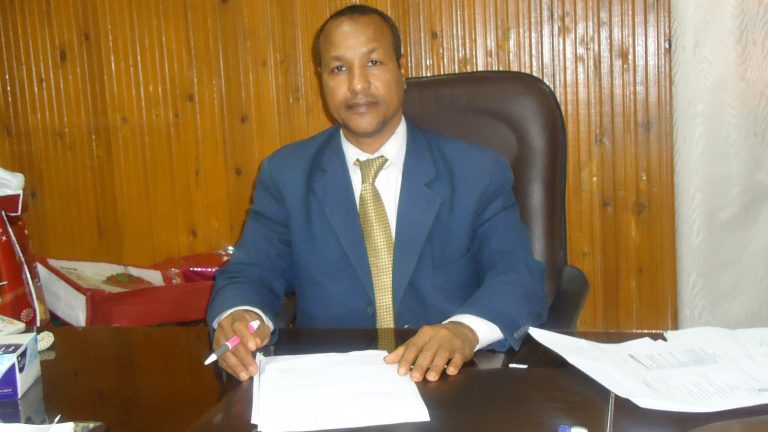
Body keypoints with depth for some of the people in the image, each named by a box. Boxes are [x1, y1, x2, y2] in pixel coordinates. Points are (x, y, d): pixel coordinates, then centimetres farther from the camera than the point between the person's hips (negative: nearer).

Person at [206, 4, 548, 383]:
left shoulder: (479, 173, 3)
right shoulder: (284, 175, 8)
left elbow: (519, 275, -6)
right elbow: (251, 275, 4)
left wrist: (466, 330, -29)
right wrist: (239, 317, -22)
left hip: (447, 383, -1)